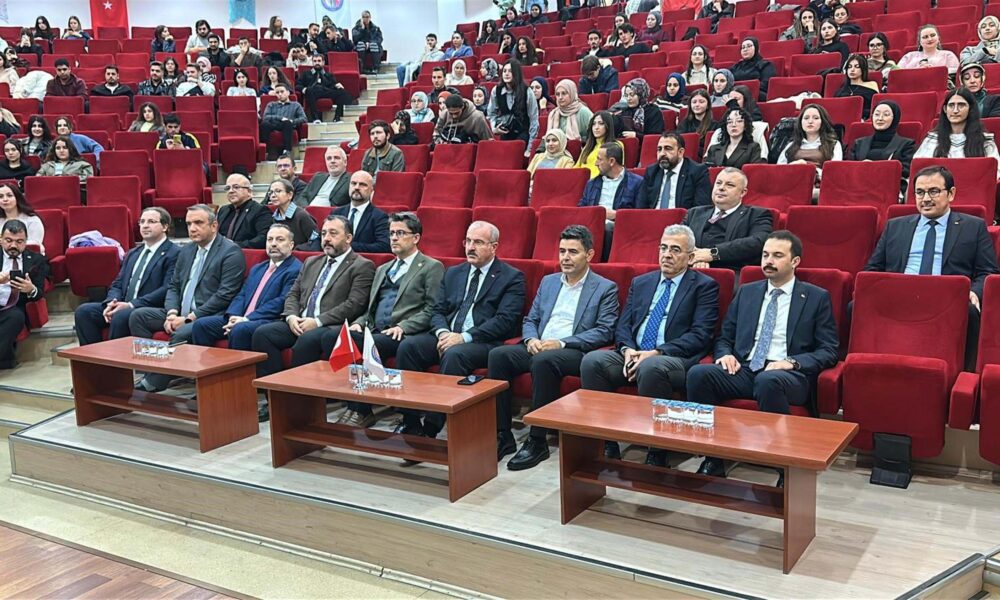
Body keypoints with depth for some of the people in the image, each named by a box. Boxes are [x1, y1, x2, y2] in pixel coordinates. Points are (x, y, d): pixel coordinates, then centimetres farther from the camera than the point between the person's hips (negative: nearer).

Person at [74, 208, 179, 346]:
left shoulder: (174, 253, -2)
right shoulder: (132, 253, 24)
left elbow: (167, 290, -13)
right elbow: (117, 285, 20)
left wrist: (131, 305, -18)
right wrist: (111, 303, -4)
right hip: (122, 307, 7)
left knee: (121, 315, -34)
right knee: (83, 311, -13)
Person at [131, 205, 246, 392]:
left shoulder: (231, 252, -8)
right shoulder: (186, 250, 17)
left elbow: (224, 295, -16)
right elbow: (173, 287, 18)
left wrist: (190, 318, -18)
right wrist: (172, 313, -4)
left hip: (209, 316, -8)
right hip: (181, 314, 8)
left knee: (181, 334, -33)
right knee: (138, 315, -5)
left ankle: (154, 383, -18)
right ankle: (154, 366, -6)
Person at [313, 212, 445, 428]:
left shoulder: (432, 268, 6)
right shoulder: (383, 269, 28)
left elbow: (432, 310, -5)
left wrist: (403, 326, -16)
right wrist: (359, 323, 7)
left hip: (401, 334, -6)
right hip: (374, 329, 7)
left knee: (365, 344, -34)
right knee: (330, 336, -19)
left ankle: (362, 411, -23)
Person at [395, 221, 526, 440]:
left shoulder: (512, 277, 2)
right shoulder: (453, 273, 21)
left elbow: (505, 320, -10)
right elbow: (437, 311, 16)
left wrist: (465, 337, -19)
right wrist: (443, 332, -9)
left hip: (485, 341, -5)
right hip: (448, 335, 6)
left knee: (454, 355, -36)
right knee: (408, 345, -21)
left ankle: (431, 428, -29)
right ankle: (411, 423, -16)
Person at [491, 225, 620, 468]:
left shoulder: (606, 288, 4)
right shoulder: (548, 282, 21)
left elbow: (604, 332, -7)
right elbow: (530, 320, 21)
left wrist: (561, 343, -16)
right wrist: (531, 339, -4)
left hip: (576, 352, -5)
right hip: (539, 348, 6)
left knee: (543, 360, -37)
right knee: (498, 355, -21)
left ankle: (537, 442, -26)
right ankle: (502, 436, -16)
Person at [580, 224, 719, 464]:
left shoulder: (704, 286, 6)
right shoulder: (640, 283, 22)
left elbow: (700, 335, -6)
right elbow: (623, 325, 16)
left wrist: (656, 353, -16)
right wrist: (627, 349, -8)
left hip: (676, 360, -5)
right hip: (632, 355, 5)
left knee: (651, 367, -38)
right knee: (591, 360, -23)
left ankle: (657, 453, -24)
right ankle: (605, 445, -17)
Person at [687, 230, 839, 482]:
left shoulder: (817, 298, 9)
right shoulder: (746, 292, 20)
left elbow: (828, 351, 3)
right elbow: (724, 337, 22)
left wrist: (792, 362, -14)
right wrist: (725, 354, -3)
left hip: (788, 375, -4)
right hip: (744, 370, 4)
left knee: (768, 380, -40)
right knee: (698, 373, -26)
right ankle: (713, 460, -18)